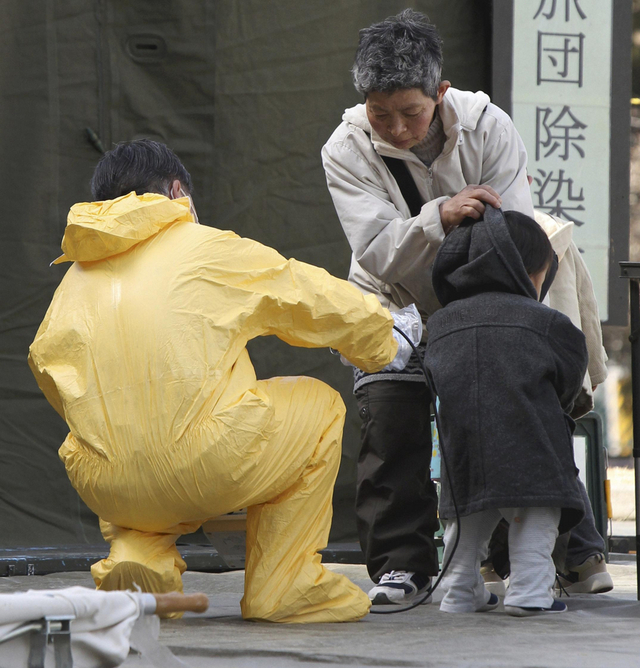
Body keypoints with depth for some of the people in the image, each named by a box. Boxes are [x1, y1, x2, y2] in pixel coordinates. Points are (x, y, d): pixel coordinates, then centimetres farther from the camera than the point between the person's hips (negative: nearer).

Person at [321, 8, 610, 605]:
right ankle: (400, 565, -10)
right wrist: (440, 216, -45)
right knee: (390, 422, -18)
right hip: (394, 309, -1)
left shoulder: (488, 127, -19)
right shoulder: (346, 151, -20)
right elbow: (377, 253, -28)